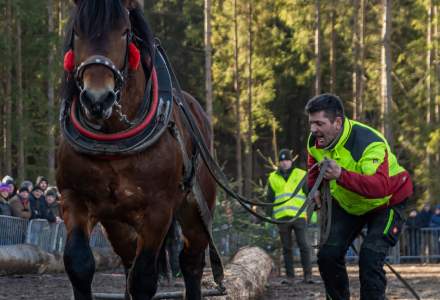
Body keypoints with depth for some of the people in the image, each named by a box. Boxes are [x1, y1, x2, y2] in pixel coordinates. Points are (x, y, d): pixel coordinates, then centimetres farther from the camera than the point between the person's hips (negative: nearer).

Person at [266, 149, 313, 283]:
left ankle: (308, 274, -7)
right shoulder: (273, 178, 16)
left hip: (299, 215, -2)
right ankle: (290, 276, 8)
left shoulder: (301, 175, 10)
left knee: (304, 245, -8)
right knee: (287, 248, 5)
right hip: (281, 217, 2)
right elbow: (269, 199, 20)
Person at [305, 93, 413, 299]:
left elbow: (380, 187, -51)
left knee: (370, 259, -23)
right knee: (328, 255, -3)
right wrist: (315, 189, -11)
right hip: (347, 204, 7)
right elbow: (314, 169, 11)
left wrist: (341, 175, -61)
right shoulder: (315, 142, -14)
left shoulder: (369, 143, -37)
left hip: (386, 203, -7)